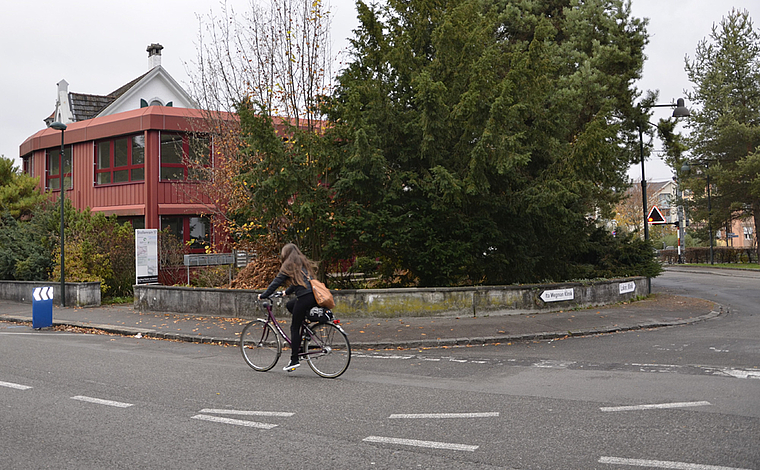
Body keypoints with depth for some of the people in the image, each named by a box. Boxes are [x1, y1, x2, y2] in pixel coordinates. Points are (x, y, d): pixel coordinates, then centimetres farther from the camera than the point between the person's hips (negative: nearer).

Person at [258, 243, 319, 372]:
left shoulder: (289, 265, 2)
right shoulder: (303, 263, 24)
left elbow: (277, 282, 0)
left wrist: (263, 295, 11)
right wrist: (287, 292, 47)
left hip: (305, 297, -8)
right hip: (314, 296, 8)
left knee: (294, 328, 1)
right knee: (289, 305, 29)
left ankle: (294, 360, -1)